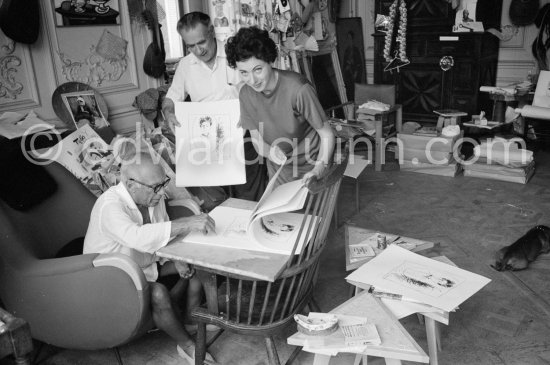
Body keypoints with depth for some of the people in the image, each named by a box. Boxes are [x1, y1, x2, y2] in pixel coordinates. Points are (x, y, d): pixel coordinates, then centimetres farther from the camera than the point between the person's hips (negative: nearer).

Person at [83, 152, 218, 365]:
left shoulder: (153, 196, -8)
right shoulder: (109, 206, -31)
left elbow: (161, 233, 6)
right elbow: (139, 237, -50)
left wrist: (175, 260, -12)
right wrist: (187, 223, -51)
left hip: (145, 263, 8)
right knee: (158, 294, -32)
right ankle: (187, 346, -7)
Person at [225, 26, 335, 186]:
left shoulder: (298, 88, -27)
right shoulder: (246, 94, -11)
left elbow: (327, 135, -19)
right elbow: (256, 138, -2)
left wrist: (318, 169, -33)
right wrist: (269, 151, -24)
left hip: (310, 167, -4)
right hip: (278, 170, 4)